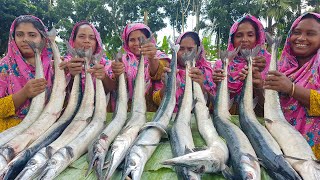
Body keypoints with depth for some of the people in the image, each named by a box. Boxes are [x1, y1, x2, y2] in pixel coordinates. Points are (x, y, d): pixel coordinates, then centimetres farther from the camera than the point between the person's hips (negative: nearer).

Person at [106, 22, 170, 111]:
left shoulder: (159, 57, 4)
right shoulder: (123, 60, 10)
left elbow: (158, 74, -18)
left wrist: (152, 59, -38)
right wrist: (117, 75, -25)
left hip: (153, 111, 0)